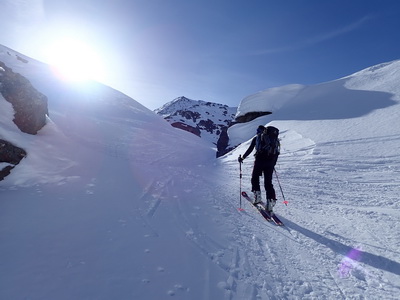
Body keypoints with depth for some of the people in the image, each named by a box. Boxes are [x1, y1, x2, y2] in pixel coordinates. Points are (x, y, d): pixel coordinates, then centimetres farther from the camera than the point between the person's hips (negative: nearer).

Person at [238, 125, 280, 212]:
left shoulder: (256, 138, 8)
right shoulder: (274, 138, 20)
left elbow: (250, 150, 3)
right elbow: (277, 153, 18)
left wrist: (242, 158, 14)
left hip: (259, 160, -3)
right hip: (270, 162, 4)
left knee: (255, 178, 14)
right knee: (268, 182, 9)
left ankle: (257, 196, 6)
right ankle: (271, 201, 0)